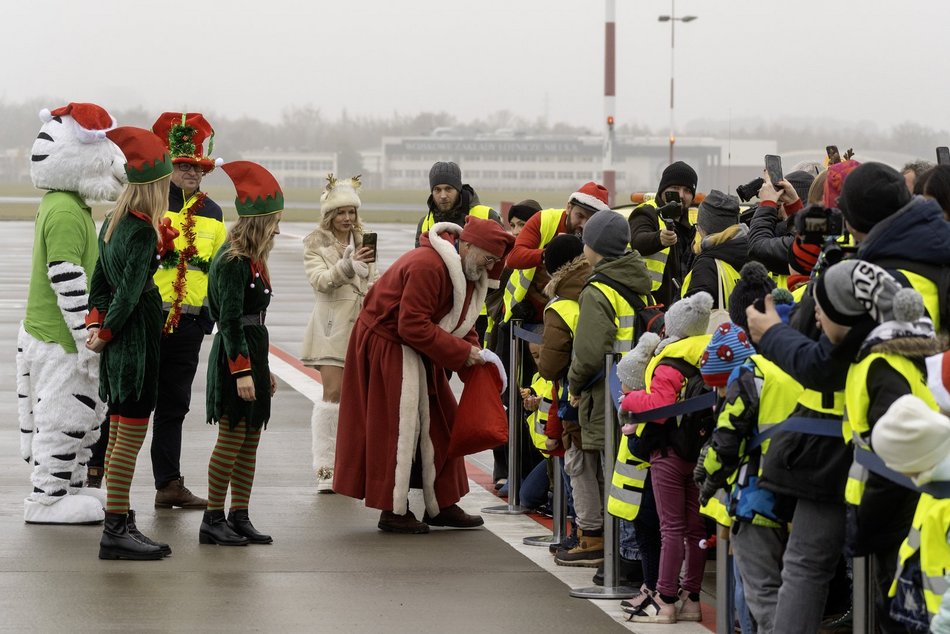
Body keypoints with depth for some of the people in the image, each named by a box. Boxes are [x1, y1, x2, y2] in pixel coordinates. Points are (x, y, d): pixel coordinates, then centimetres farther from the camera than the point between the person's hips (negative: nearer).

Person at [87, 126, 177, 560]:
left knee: (119, 437, 13)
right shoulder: (143, 232, -17)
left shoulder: (113, 223, 11)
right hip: (138, 341, -9)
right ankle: (116, 530, -7)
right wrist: (105, 334, -6)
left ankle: (120, 525, 19)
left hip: (119, 347, 9)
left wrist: (96, 323, 6)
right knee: (130, 437, -7)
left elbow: (100, 280, 13)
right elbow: (128, 292, -18)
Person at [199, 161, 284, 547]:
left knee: (250, 441, 10)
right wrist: (242, 372, -21)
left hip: (253, 353, 10)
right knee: (232, 438, -6)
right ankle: (213, 520, 0)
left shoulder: (252, 261, 14)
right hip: (233, 357, -10)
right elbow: (230, 322, -18)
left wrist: (263, 369, 22)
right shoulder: (233, 262, -15)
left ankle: (239, 518, 14)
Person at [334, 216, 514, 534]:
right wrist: (462, 352, -26)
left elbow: (463, 325, 10)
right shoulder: (427, 267, -27)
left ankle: (441, 506, 18)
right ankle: (393, 512, -2)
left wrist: (474, 361, -7)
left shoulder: (465, 273, 5)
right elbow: (413, 326, -30)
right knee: (400, 427, -8)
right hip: (386, 348, -10)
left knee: (438, 424, 11)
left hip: (416, 353, 10)